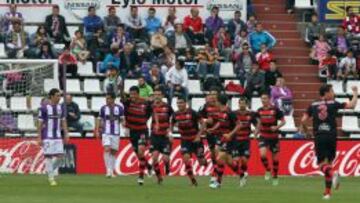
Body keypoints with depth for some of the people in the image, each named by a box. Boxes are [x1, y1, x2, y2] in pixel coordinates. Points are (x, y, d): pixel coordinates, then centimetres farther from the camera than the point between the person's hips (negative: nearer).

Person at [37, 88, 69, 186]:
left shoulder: (60, 108, 9)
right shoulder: (44, 108, -7)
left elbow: (63, 122, 15)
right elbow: (40, 124, -5)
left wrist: (66, 134, 7)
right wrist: (39, 138, -8)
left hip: (58, 136, 5)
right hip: (47, 137, -5)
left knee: (60, 155, -1)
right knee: (48, 156, -4)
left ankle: (52, 170, 23)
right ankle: (51, 178, 2)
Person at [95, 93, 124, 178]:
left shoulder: (119, 108, 1)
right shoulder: (103, 108, 3)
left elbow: (122, 120, 5)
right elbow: (99, 119, 10)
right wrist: (97, 131, 4)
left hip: (116, 133, 1)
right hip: (106, 133, -1)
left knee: (113, 152, 6)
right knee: (107, 149, -16)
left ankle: (112, 171, 16)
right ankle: (108, 170, -19)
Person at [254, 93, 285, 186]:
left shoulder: (275, 110, -9)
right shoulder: (260, 111, 4)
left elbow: (283, 121, -4)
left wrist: (276, 127, -21)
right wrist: (256, 132, 7)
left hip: (273, 137, -2)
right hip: (263, 136, 2)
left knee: (275, 158, 6)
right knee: (262, 154, -21)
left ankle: (275, 177, 25)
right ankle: (267, 171, 3)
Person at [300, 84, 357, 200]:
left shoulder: (313, 106, 6)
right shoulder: (333, 104, 0)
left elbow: (303, 120, 1)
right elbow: (352, 105, -5)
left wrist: (306, 131, 20)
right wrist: (355, 94, 12)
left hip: (319, 137, 0)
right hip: (331, 137, 0)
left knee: (321, 163, 3)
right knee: (329, 162, 11)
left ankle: (332, 174, -31)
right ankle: (327, 191, 9)